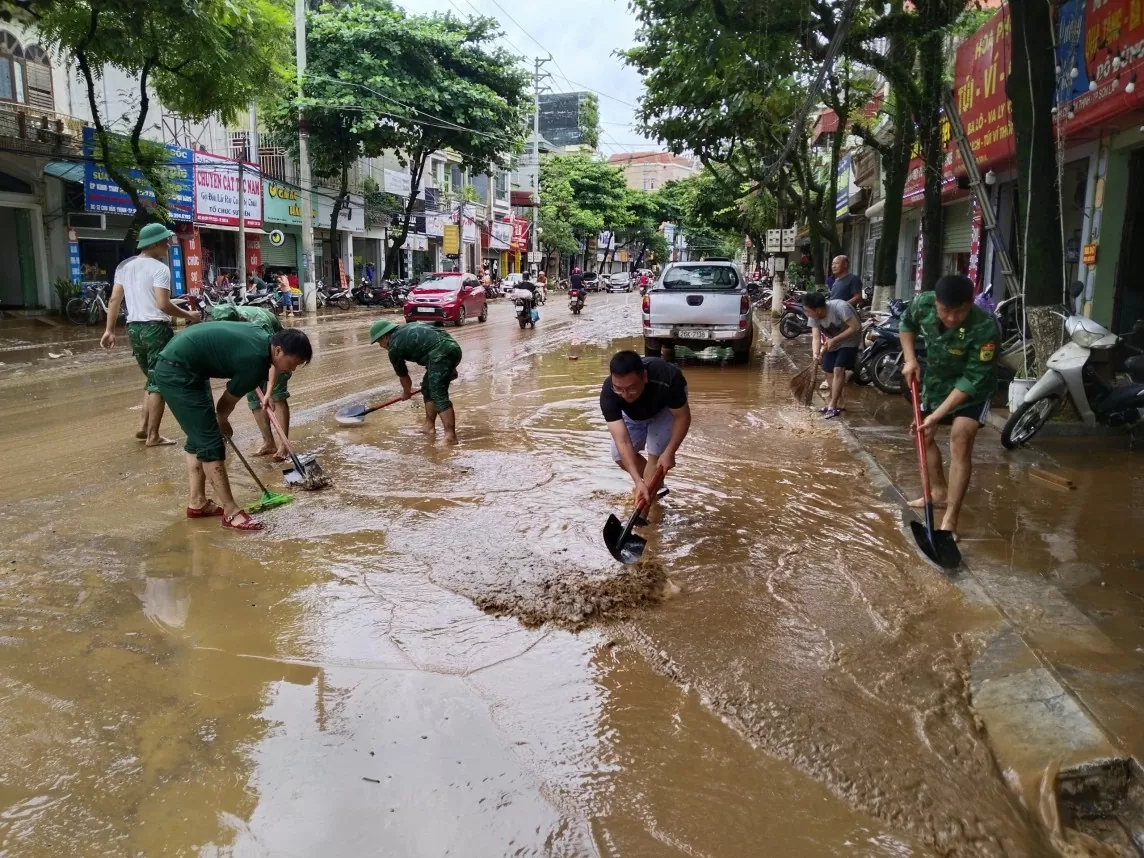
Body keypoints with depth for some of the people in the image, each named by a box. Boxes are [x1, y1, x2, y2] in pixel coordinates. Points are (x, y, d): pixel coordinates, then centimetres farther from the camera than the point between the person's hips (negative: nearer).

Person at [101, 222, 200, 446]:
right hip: (156, 328, -7)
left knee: (151, 378, 21)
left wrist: (110, 330, 11)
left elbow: (114, 300, 9)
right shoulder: (159, 268, -11)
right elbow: (163, 304, -19)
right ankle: (153, 435, 1)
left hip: (134, 328, 8)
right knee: (159, 381, 0)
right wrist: (188, 316, -6)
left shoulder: (124, 266, 11)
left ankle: (144, 428, 20)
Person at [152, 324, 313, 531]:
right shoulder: (255, 361, -22)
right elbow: (225, 404, -5)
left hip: (176, 366, 11)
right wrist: (223, 422, 15)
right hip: (177, 372, -11)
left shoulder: (263, 339, 2)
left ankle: (196, 502, 24)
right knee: (210, 443, -8)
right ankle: (231, 512, -3)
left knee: (199, 437, 16)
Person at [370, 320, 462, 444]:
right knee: (428, 388, 20)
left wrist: (406, 392, 37)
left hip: (441, 354, -9)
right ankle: (429, 426, 25)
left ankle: (450, 436, -18)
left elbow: (403, 376, 16)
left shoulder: (394, 348, 3)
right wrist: (450, 368, 26)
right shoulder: (408, 328, 25)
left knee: (439, 397, -10)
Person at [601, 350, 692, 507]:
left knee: (655, 453, -18)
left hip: (665, 408, -2)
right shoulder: (608, 394, -40)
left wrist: (669, 452, -34)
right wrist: (638, 481, -50)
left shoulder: (666, 378, -45)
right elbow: (622, 441, -42)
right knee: (620, 455, -4)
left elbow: (683, 416, -27)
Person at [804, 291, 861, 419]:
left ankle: (833, 406, -12)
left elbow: (855, 327, -33)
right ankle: (838, 403, 19)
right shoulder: (814, 316, -18)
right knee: (829, 371, 6)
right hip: (832, 342, 6)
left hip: (849, 341, -6)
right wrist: (815, 354, -39)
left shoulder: (840, 307, -35)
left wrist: (835, 340, -36)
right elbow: (816, 337, -20)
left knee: (838, 370, -17)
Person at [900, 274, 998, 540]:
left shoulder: (984, 328, -38)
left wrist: (936, 415, -35)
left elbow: (972, 380, -33)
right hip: (935, 380, 6)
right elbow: (906, 324, 1)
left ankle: (950, 520, -17)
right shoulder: (922, 303, -25)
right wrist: (910, 359, -13)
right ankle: (940, 493, 37)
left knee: (960, 442, -19)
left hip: (972, 389, -6)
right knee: (923, 435, 17)